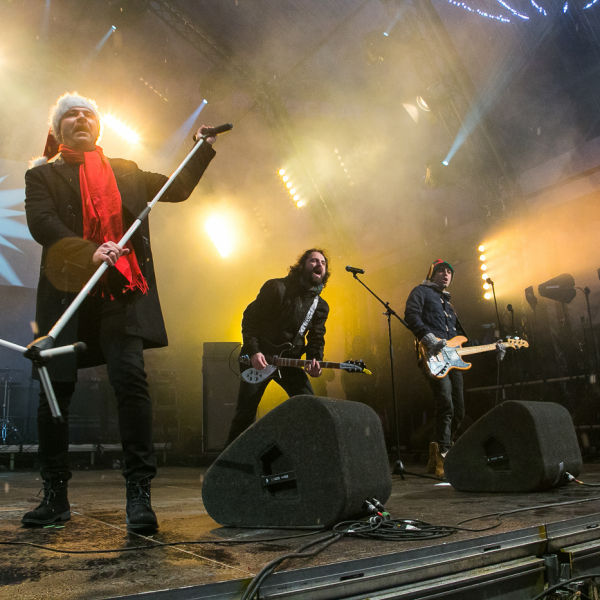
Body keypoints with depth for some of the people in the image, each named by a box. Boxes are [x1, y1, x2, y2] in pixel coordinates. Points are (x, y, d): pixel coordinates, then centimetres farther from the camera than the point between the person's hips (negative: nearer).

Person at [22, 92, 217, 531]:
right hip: (67, 294, 0)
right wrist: (90, 252, -19)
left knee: (131, 380, -15)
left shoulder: (125, 172, 22)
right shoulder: (43, 175, 14)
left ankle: (139, 494, -8)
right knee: (56, 389, 0)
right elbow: (41, 223, -3)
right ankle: (55, 497, 17)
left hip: (122, 294, 1)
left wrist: (205, 149, 23)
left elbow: (177, 189, 28)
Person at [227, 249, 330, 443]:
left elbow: (316, 339, 9)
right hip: (259, 358, -4)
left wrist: (314, 360, -13)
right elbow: (250, 317, -7)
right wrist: (253, 351, -17)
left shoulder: (321, 307, 5)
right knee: (245, 412, -4)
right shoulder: (276, 288, -10)